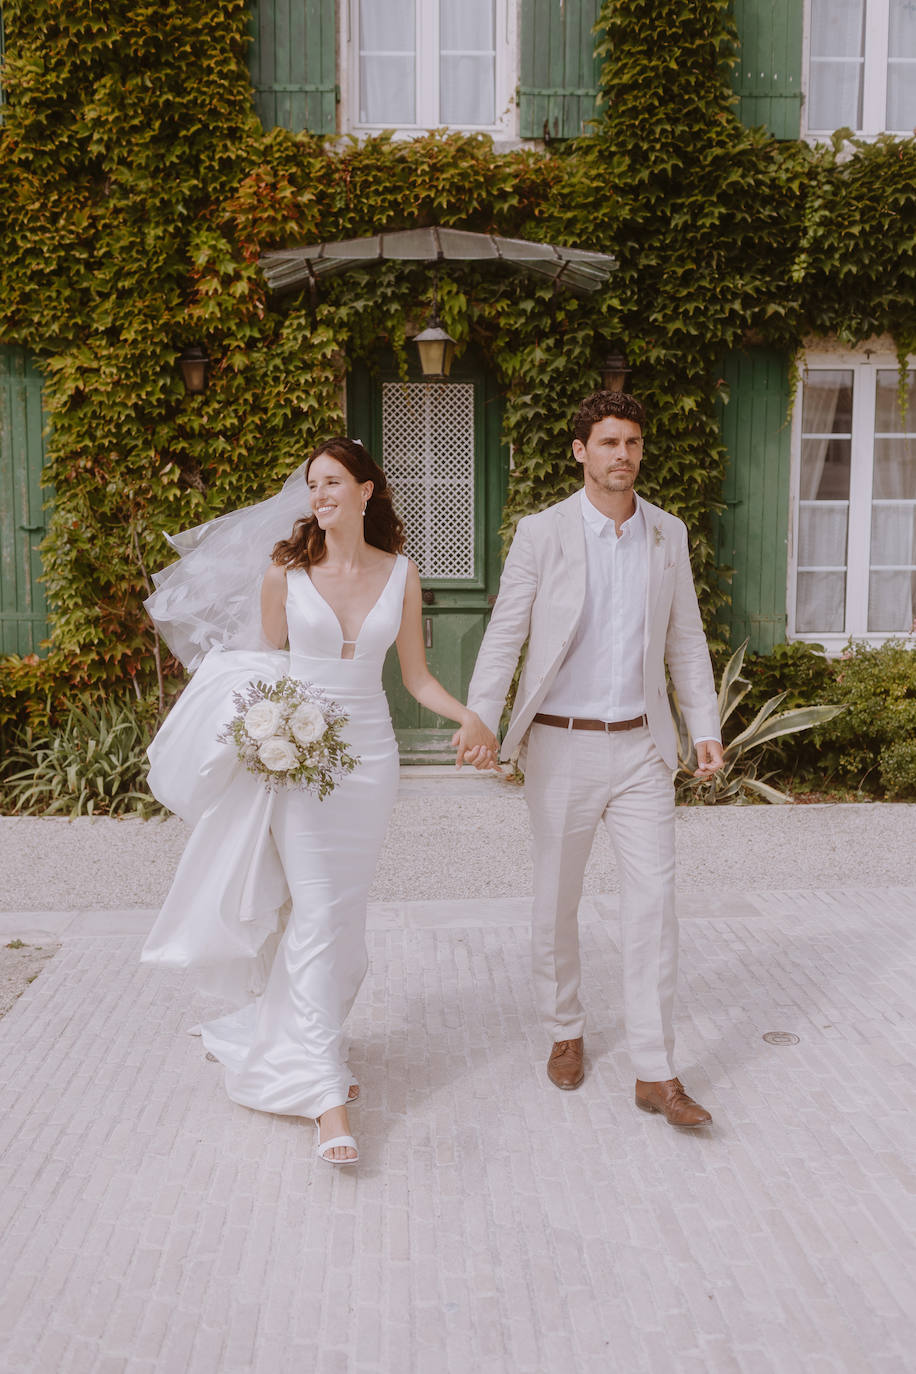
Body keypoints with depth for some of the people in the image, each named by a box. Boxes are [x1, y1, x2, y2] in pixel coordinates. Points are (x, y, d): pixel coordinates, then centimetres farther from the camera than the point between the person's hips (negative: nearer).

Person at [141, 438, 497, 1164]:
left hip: (368, 753, 2)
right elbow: (262, 663, 7)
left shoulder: (401, 574, 4)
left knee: (347, 912, 10)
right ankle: (328, 1093, -2)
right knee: (316, 914, -7)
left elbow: (416, 674, 7)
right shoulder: (286, 570, 0)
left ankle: (313, 1042, 33)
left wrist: (468, 716, -9)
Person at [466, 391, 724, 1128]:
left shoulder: (668, 534, 6)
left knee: (654, 904, -1)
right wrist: (477, 723, -18)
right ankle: (566, 1032, 33)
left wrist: (707, 727, 5)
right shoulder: (541, 533, -5)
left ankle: (656, 1073, 8)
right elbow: (504, 635, -7)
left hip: (641, 746, 2)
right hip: (562, 745, -2)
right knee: (558, 900, 11)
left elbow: (685, 638, 11)